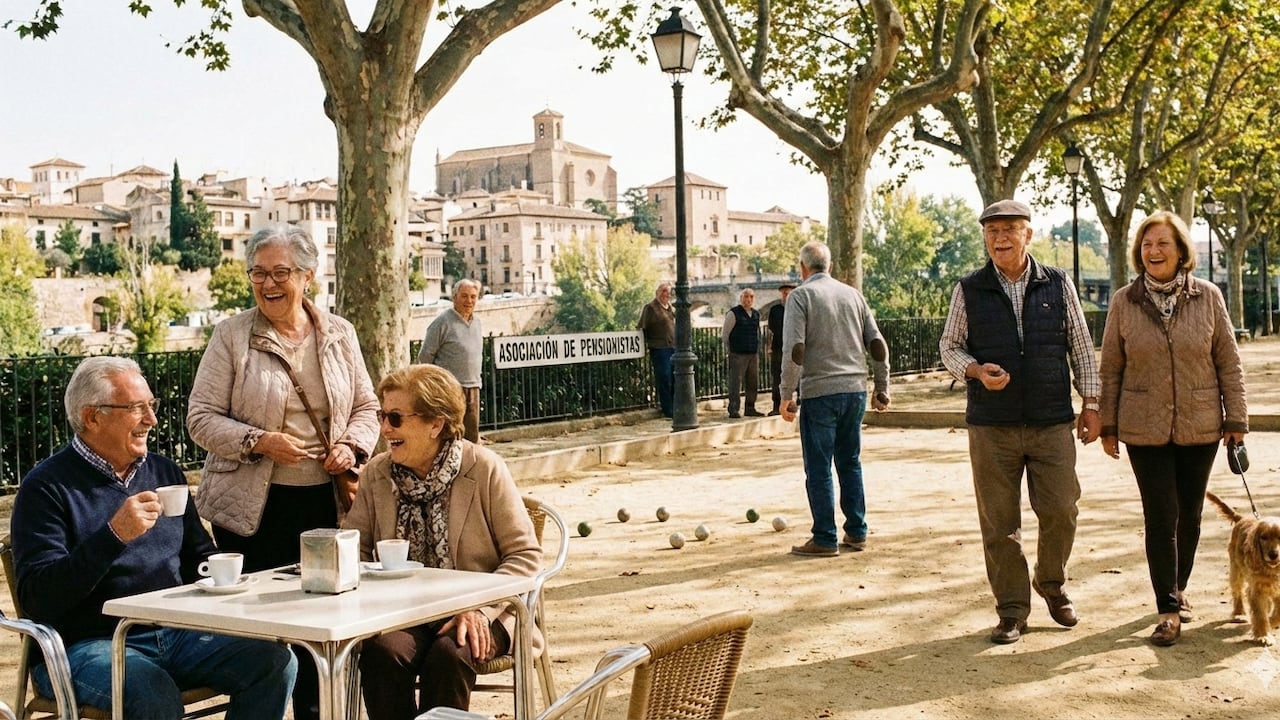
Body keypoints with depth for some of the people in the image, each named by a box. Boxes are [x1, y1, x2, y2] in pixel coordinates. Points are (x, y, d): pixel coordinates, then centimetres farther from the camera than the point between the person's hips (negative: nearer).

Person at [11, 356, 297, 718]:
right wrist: (114, 535, -25)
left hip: (176, 634, 6)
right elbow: (37, 597, -16)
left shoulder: (165, 472, 14)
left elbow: (200, 556, 24)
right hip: (88, 644, -6)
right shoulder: (46, 487, -6)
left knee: (276, 661, -15)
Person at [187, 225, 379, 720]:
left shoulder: (339, 334, 7)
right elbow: (201, 418, -3)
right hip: (254, 507, -2)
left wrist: (351, 445, -6)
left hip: (326, 502, 3)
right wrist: (259, 442, -18)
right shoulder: (231, 335, -1)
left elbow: (366, 407, 14)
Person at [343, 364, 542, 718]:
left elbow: (525, 554, -4)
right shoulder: (376, 474, 6)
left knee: (448, 654, -33)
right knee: (382, 651, -29)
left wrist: (480, 608, -18)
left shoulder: (485, 469, -6)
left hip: (479, 615, -2)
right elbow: (355, 548, 9)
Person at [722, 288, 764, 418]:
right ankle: (733, 410, -6)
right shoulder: (733, 313, -5)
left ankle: (750, 408, 16)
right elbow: (724, 334, -2)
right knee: (736, 382, -8)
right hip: (738, 354, -6)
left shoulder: (756, 314, 14)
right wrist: (729, 350, 1)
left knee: (752, 383, 9)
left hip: (753, 354, 6)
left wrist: (757, 350, 17)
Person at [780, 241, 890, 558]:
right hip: (855, 390, 5)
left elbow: (794, 350, -14)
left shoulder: (801, 295, -3)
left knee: (819, 468, 1)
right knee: (850, 463, 14)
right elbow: (878, 345, 10)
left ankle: (825, 539, 3)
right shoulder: (853, 294, 12)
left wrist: (786, 395, -9)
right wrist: (882, 388, 16)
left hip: (819, 392, -5)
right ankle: (856, 533, 16)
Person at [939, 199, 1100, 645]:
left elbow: (1081, 346, 10)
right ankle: (1012, 611, 16)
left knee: (1061, 512, 2)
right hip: (992, 426, 0)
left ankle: (1052, 585, 29)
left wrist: (1090, 403, 6)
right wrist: (976, 371, -12)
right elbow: (949, 346, 8)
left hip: (1052, 423, 1)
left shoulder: (1057, 285, 5)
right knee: (999, 523, 3)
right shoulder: (969, 290, 2)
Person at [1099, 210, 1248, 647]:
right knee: (1160, 518, -4)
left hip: (1200, 427, 1)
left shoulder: (1208, 297, -2)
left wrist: (1236, 418, 0)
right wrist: (1108, 425, 2)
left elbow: (1228, 362, 2)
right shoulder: (1124, 302, -2)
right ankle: (1169, 611, 2)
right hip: (1145, 429, -1)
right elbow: (1110, 368, 2)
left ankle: (1178, 588, 32)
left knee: (1190, 513, 12)